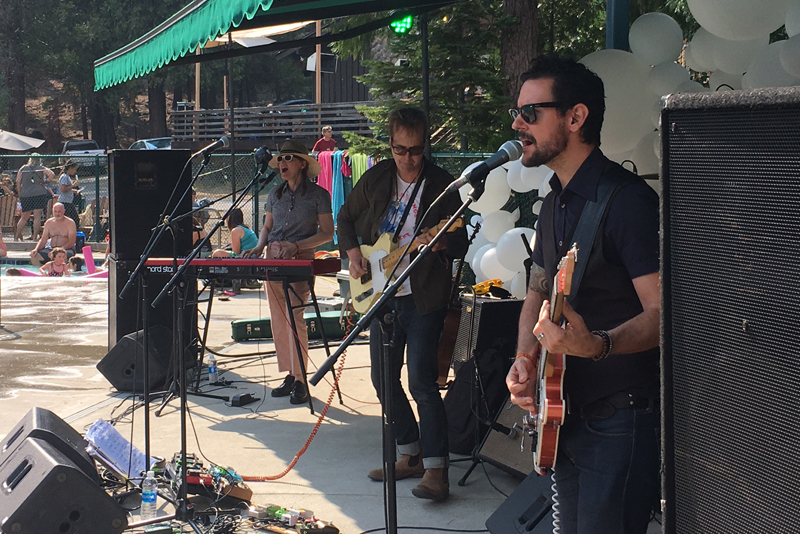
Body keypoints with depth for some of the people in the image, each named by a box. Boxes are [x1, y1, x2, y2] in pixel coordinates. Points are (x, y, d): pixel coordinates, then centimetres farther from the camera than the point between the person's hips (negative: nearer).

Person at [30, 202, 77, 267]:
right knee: (34, 256, -18)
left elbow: (71, 242, -11)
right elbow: (43, 240, 11)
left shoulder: (70, 223, -3)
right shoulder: (48, 222, 11)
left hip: (66, 249, -4)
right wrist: (36, 249, -10)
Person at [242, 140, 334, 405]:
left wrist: (296, 246, -15)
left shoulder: (318, 194, -1)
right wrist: (259, 246, 1)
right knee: (278, 319, 5)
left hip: (301, 259, -6)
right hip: (272, 258, 6)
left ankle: (301, 380, -10)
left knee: (294, 316, -16)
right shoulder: (276, 194, 14)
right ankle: (289, 375, 13)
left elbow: (327, 233, -3)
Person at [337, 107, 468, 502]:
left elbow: (461, 243, -3)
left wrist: (441, 243, -25)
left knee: (422, 381, -12)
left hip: (424, 296, -5)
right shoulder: (375, 179, 5)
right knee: (384, 379, 10)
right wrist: (353, 253, 2)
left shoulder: (442, 185, -6)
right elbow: (346, 218, 19)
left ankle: (436, 469, -9)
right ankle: (410, 455, 24)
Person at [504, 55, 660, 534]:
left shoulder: (628, 200, -17)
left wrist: (597, 346, -39)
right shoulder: (554, 204, 12)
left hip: (622, 423, -9)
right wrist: (525, 360, 2)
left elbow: (663, 313, -23)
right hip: (567, 418, 9)